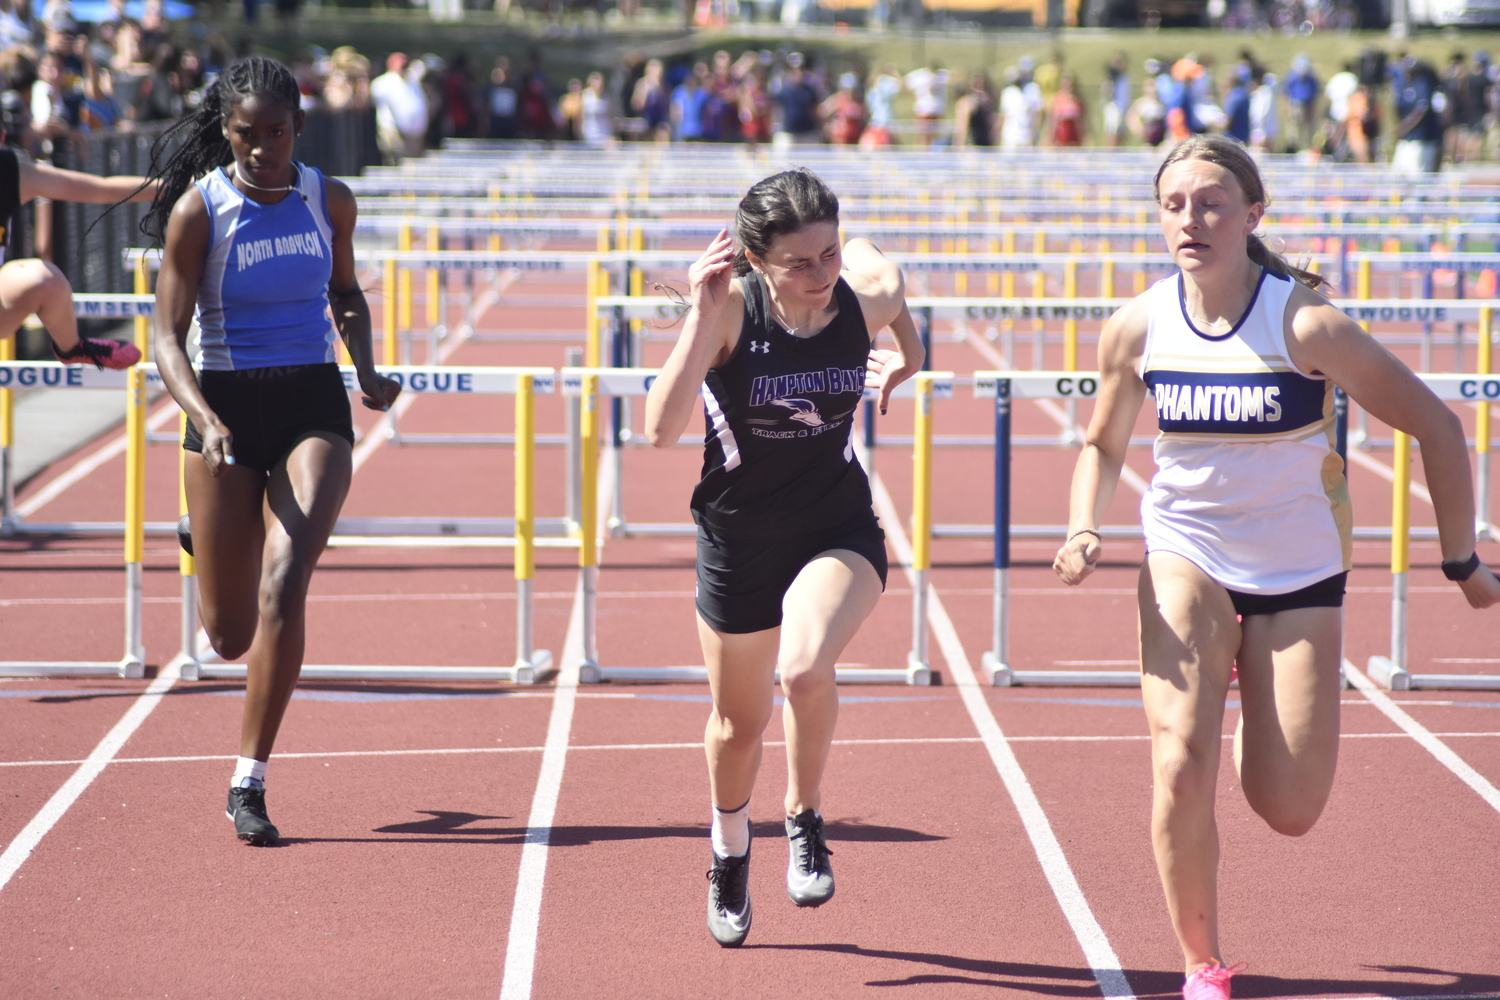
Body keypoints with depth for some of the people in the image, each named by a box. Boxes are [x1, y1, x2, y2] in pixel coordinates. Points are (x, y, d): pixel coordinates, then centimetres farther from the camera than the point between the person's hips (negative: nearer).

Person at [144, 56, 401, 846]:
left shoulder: (329, 201, 1)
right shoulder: (198, 209, -8)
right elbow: (167, 337, -9)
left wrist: (366, 369, 3)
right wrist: (205, 418, -26)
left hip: (313, 407, 1)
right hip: (226, 406, -1)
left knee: (285, 584, -21)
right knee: (230, 636, 6)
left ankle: (248, 783, -11)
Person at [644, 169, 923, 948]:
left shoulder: (870, 294, -16)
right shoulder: (731, 307, -23)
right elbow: (660, 428, -33)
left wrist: (903, 364, 17)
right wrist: (703, 317, -38)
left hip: (839, 526, 0)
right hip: (738, 533, 0)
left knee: (805, 669, -29)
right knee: (740, 721, 15)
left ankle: (805, 820, -1)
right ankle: (729, 855, 46)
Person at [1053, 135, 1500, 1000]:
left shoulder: (1305, 323, -21)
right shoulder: (1138, 328, -10)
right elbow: (1104, 445, 9)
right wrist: (1084, 531, -10)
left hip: (1299, 570, -1)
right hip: (1188, 555, 1)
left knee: (1290, 811, 0)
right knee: (1181, 764, -20)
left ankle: (1251, 671, 36)